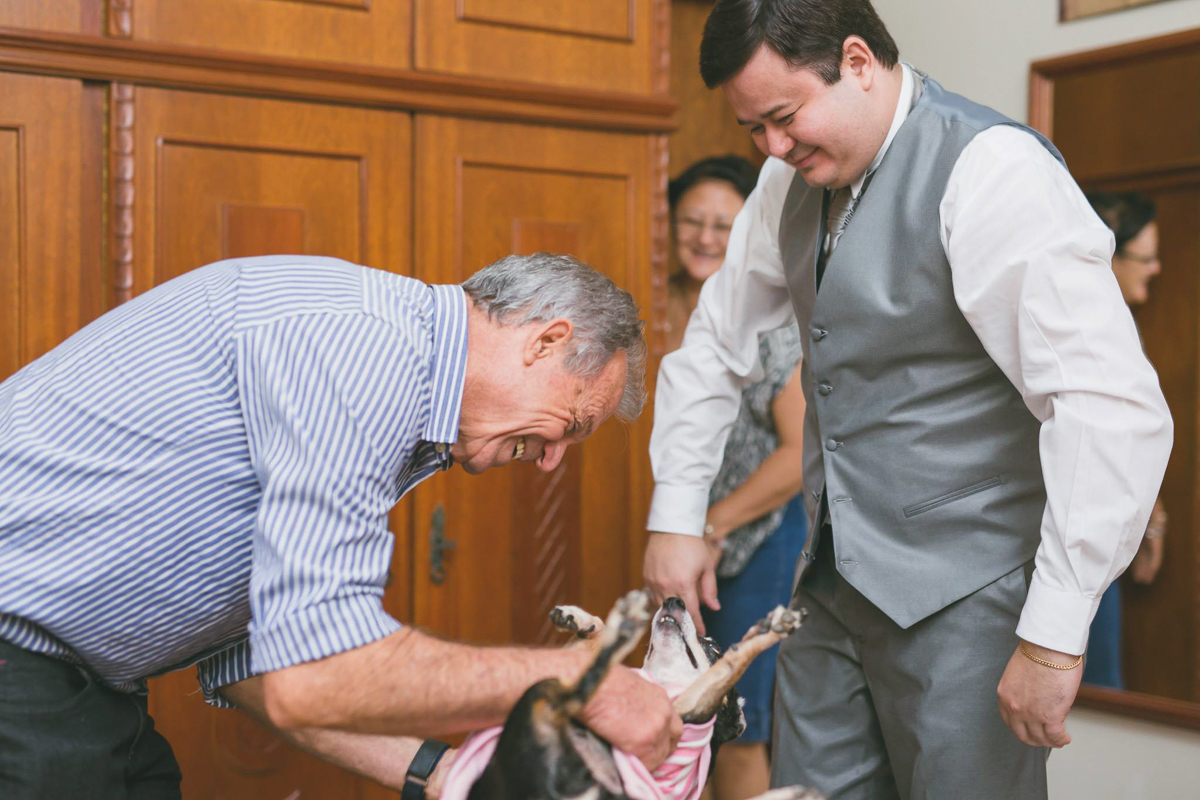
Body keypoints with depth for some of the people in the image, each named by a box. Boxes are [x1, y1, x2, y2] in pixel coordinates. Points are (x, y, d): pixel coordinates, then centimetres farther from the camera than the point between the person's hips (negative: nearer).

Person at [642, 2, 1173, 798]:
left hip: (961, 600, -7)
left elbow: (1117, 411, -26)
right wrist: (674, 517, 13)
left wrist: (1055, 637, -24)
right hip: (836, 580, 7)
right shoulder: (794, 181, 5)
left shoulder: (992, 172, -20)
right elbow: (716, 345, 17)